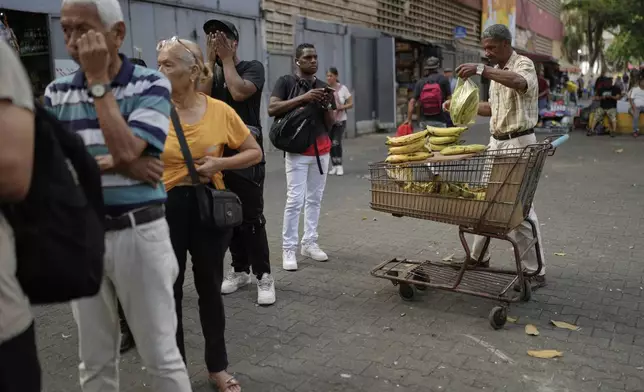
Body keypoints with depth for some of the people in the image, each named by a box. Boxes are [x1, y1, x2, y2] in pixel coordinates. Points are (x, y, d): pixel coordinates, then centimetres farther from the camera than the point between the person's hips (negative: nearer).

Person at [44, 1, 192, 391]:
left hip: (139, 232, -4)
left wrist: (98, 81, -14)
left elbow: (126, 149, -20)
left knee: (161, 355, 7)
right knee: (95, 361, 17)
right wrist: (113, 163, -15)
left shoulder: (150, 84, -6)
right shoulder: (56, 93, 5)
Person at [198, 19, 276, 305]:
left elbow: (239, 92, -19)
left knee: (252, 218, -5)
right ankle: (239, 270, 20)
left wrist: (226, 59, -8)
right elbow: (201, 96, -6)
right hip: (217, 154, 5)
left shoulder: (253, 67, 0)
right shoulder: (209, 70, 14)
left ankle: (263, 276, 2)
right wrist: (211, 60, -4)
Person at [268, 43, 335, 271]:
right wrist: (303, 98, -20)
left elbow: (330, 124, 13)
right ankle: (288, 250, -3)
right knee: (295, 200, -9)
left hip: (321, 149, 5)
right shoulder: (286, 82, 1)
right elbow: (272, 109, -15)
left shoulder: (322, 86, 15)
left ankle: (310, 243, 15)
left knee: (315, 199, 6)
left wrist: (326, 106, -7)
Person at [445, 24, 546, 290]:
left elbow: (520, 82, -35)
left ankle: (536, 272, 3)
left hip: (518, 143, -9)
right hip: (496, 142, 9)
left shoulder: (523, 64, -10)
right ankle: (478, 257, 27)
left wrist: (481, 69, -37)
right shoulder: (497, 71, 16)